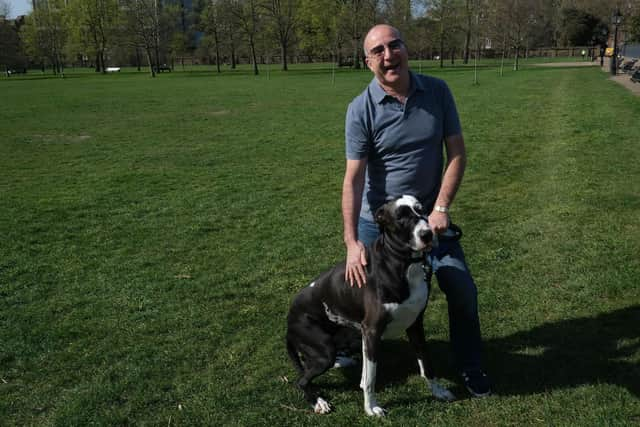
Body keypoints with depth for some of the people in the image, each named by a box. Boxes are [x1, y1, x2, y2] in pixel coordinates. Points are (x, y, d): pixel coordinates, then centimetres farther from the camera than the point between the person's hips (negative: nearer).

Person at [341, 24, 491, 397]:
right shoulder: (361, 109, -14)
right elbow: (354, 177, -18)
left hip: (429, 214, 2)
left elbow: (457, 153, -4)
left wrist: (441, 208, -13)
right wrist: (351, 241, -24)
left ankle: (471, 367, 22)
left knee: (463, 290, 0)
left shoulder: (438, 91, -7)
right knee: (369, 292, 10)